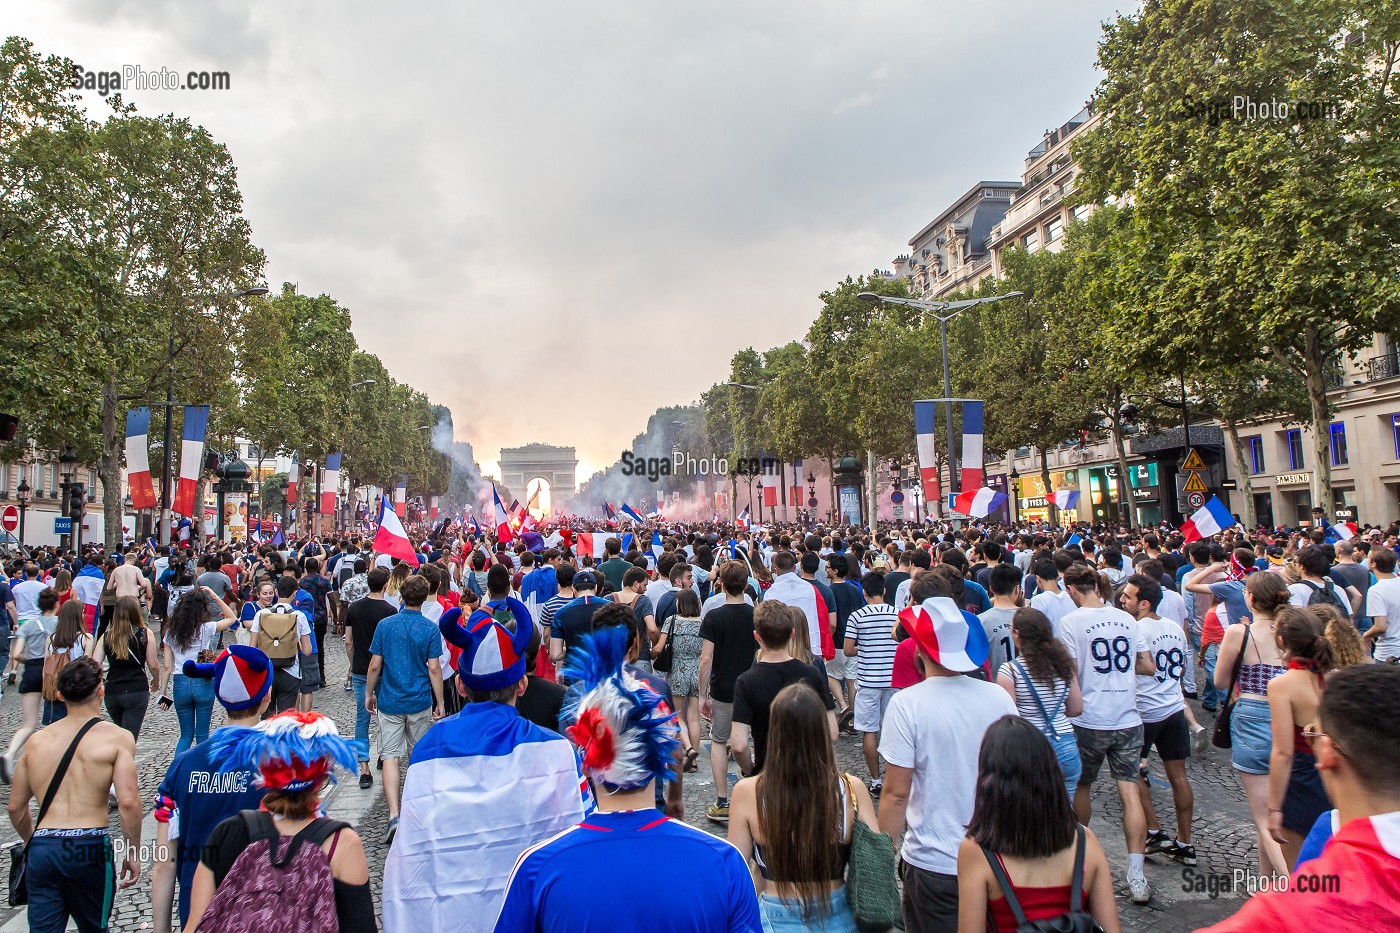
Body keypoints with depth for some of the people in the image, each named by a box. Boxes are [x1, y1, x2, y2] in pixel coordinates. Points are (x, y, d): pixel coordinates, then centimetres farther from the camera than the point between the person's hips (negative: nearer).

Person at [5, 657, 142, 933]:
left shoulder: (37, 740, 10)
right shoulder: (117, 737, -5)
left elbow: (16, 808, 16)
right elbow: (128, 802, -14)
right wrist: (133, 852, -2)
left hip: (42, 848, 3)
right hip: (90, 847, -3)